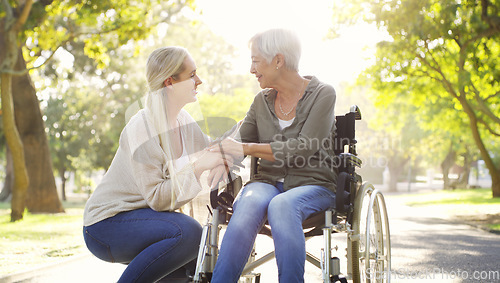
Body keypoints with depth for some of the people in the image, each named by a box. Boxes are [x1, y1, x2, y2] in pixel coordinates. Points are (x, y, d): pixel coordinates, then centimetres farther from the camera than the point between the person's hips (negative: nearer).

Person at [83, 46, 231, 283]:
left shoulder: (184, 121, 2)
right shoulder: (142, 128, -22)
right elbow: (156, 198, -26)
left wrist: (220, 158, -10)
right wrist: (197, 167, -32)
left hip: (146, 217, 8)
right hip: (107, 225, -8)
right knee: (187, 232, -31)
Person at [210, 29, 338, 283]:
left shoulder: (322, 94, -1)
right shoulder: (262, 101, 15)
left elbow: (304, 149, -13)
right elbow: (240, 141, 14)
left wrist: (246, 149, -15)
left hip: (312, 184, -3)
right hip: (268, 181, 3)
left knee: (281, 205, -38)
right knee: (249, 204, -33)